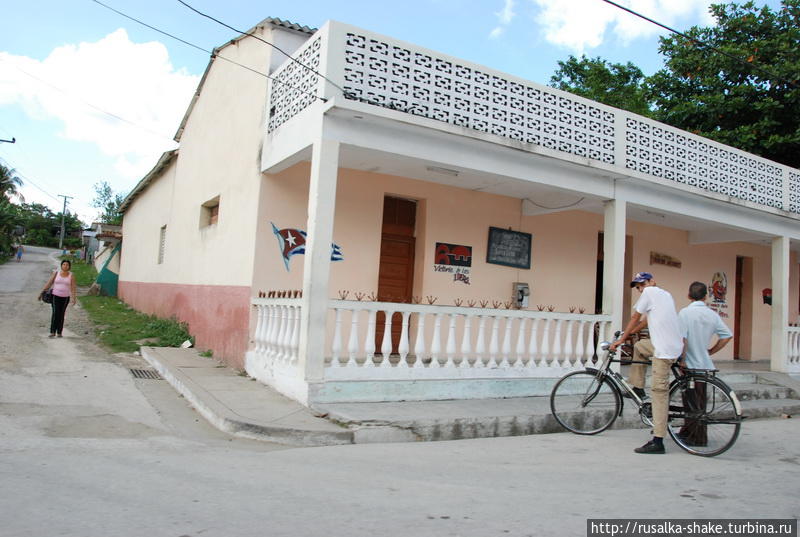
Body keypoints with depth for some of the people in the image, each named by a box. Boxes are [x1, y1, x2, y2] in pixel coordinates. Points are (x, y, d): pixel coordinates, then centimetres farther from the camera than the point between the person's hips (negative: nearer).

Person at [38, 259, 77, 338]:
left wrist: (74, 298, -11)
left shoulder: (71, 275, 0)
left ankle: (59, 332, 13)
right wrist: (41, 293, 2)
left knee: (61, 314, 5)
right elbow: (48, 283, 4)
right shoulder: (56, 273, 1)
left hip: (65, 297, 1)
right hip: (56, 296, -1)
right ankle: (53, 332, -14)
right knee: (55, 313, -14)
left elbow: (73, 287, -3)